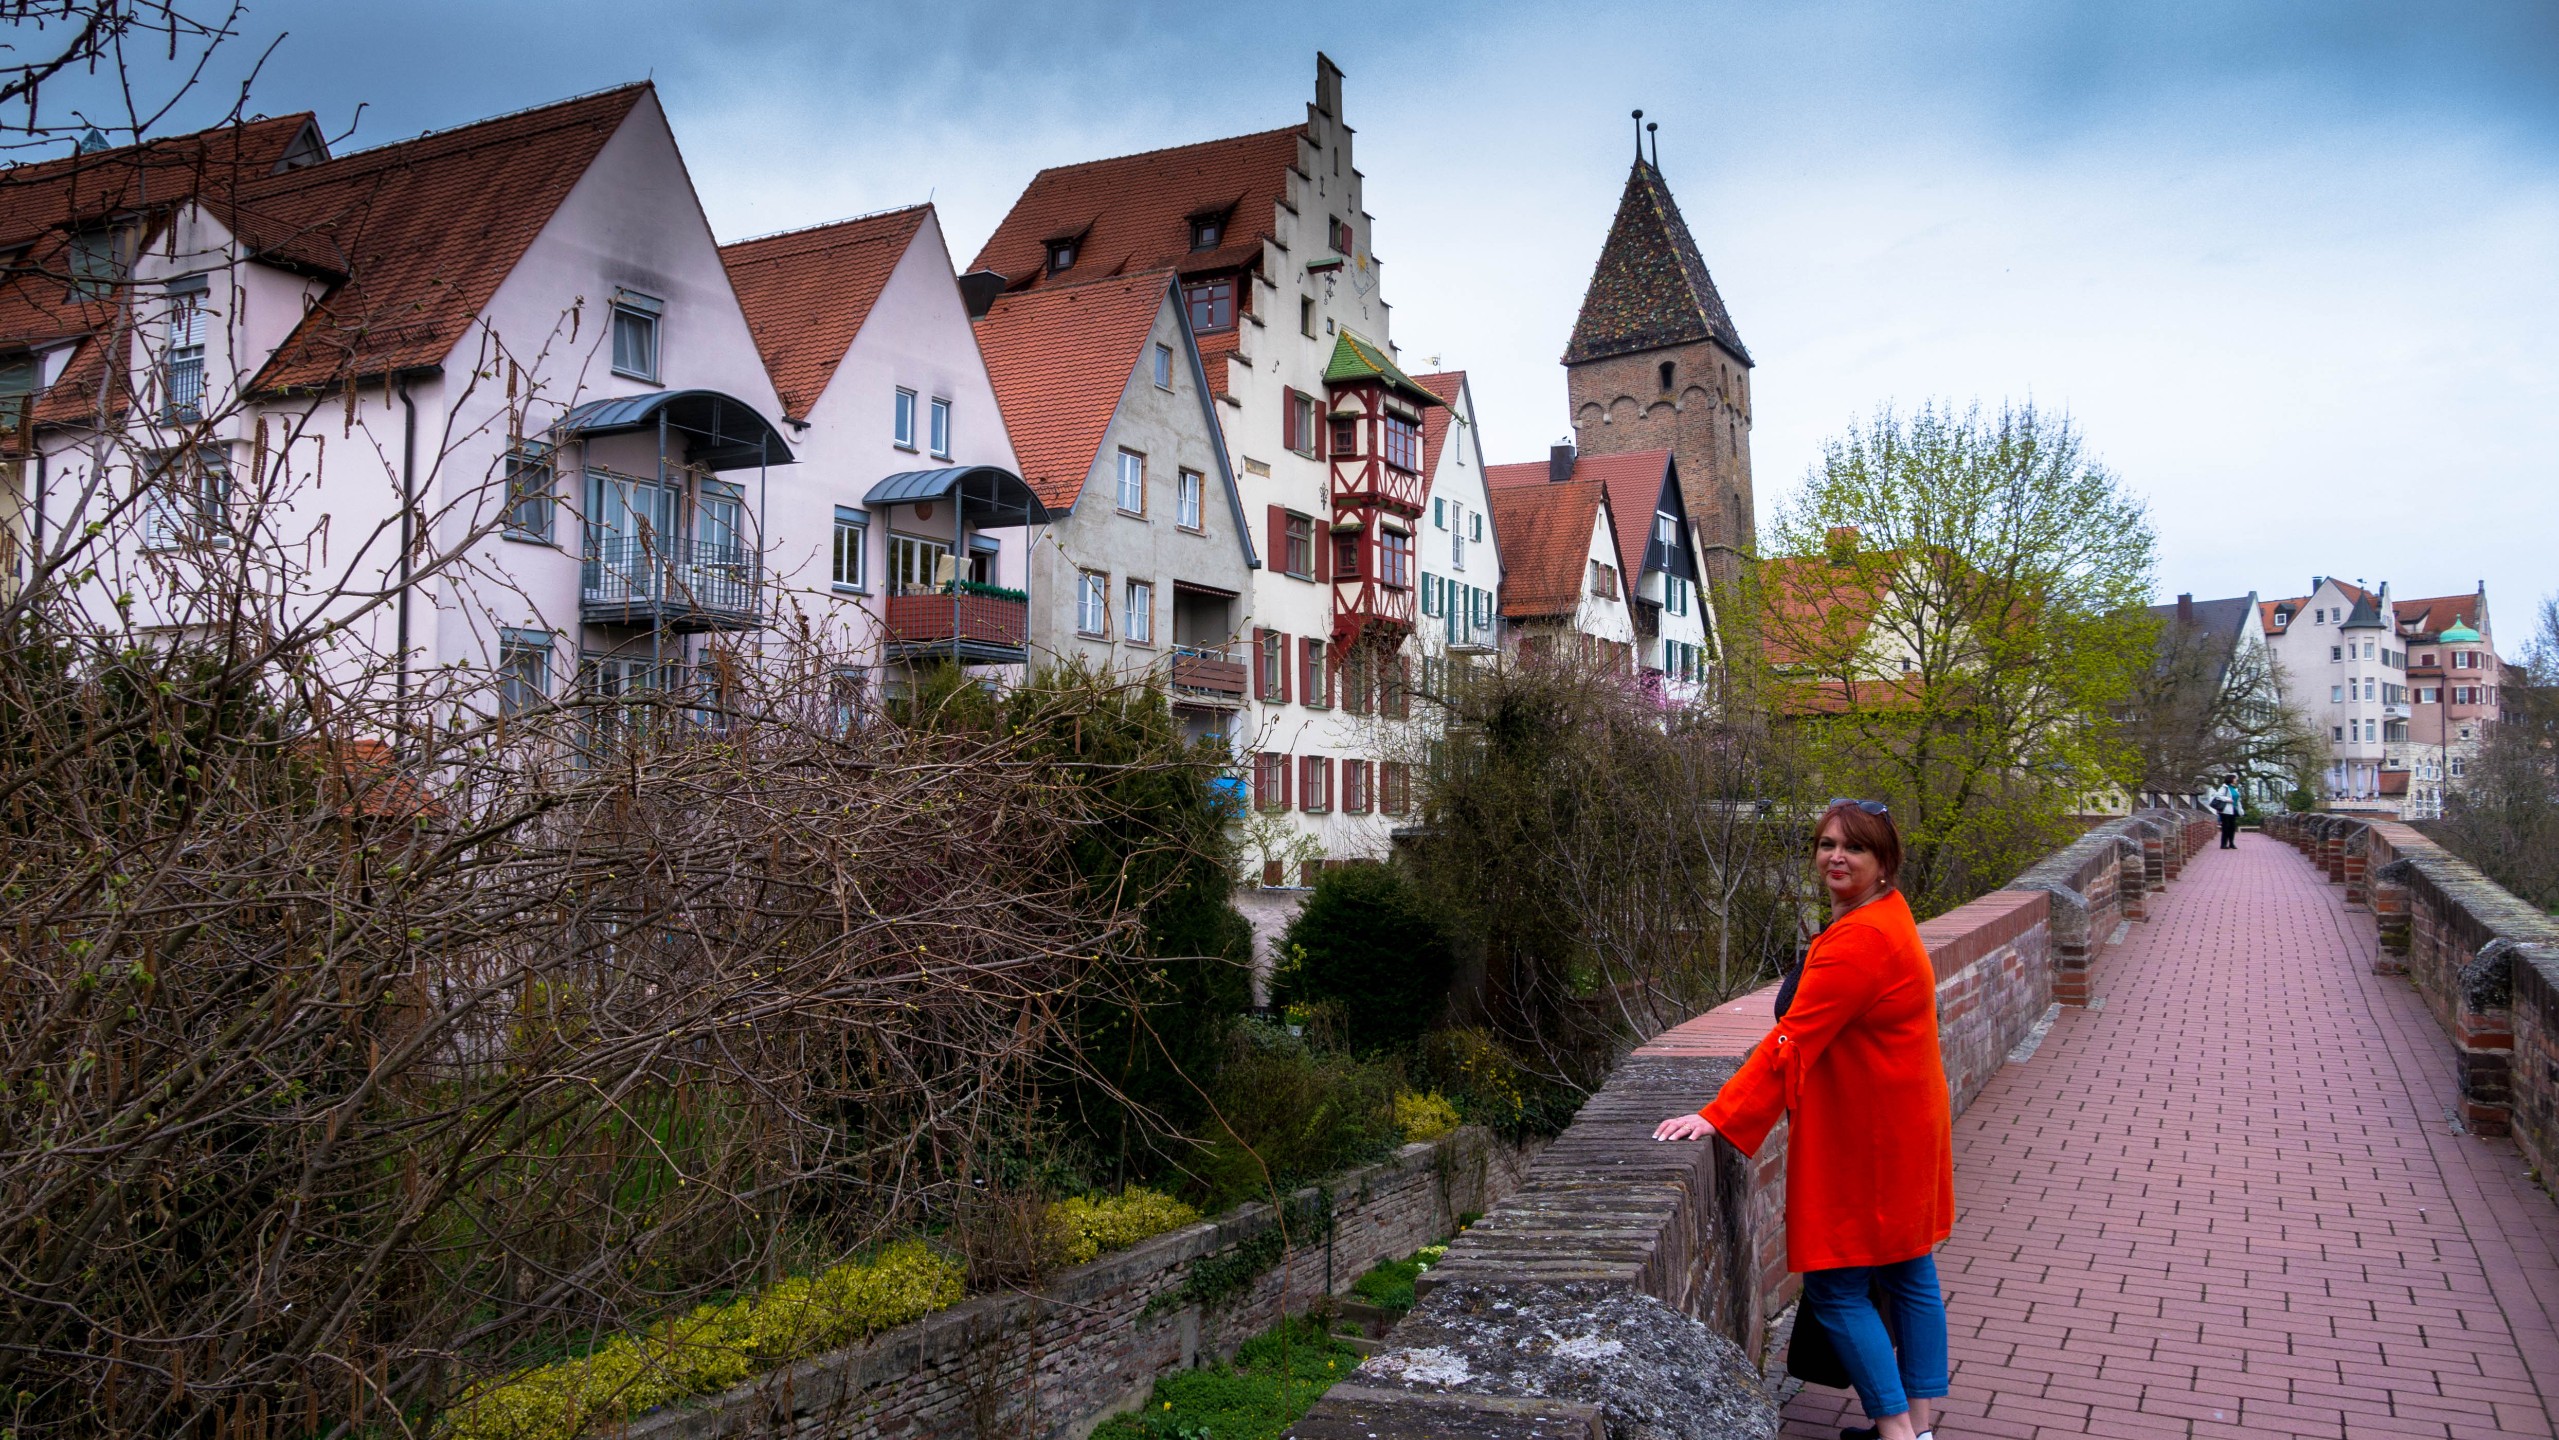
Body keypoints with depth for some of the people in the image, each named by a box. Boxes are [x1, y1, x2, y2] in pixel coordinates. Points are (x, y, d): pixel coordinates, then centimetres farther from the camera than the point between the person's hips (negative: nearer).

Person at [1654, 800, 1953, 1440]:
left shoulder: (1860, 941, -25)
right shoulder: (1888, 917, 8)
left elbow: (1792, 1041, -28)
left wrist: (1719, 1116, -27)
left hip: (1869, 1141, -10)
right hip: (1902, 1128, 11)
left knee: (1836, 1286, -1)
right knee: (1908, 1274, 17)